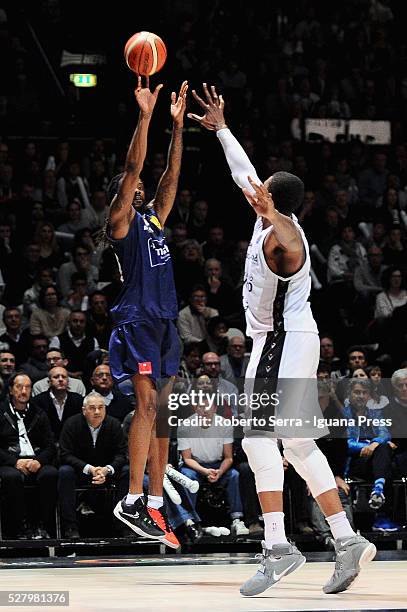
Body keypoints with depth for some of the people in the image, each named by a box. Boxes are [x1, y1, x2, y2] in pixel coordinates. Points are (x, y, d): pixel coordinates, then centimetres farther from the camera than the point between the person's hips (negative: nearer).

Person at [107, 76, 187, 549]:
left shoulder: (154, 218, 19)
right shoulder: (121, 220, -1)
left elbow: (171, 176, 17)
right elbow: (132, 168, -11)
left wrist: (177, 124, 12)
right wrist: (145, 116, -15)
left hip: (164, 322, 8)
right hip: (136, 320, -8)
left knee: (161, 411, 4)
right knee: (147, 405, -16)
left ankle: (154, 505, 5)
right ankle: (132, 500, -17)